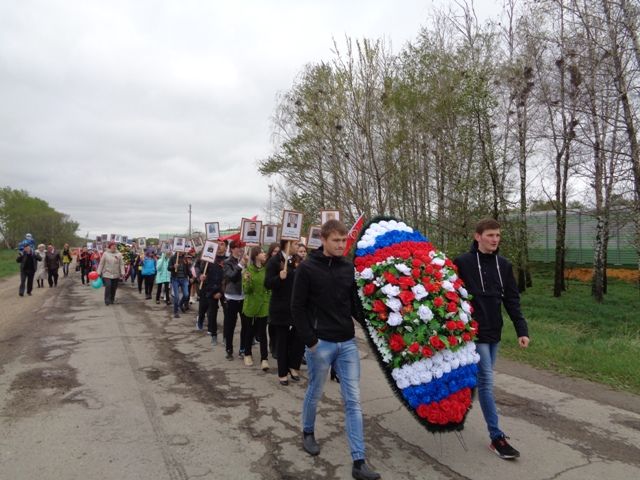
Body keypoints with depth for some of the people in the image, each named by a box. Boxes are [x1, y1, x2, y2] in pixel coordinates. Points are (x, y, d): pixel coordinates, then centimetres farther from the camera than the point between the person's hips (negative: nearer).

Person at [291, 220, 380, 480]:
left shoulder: (348, 267, 4)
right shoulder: (307, 268, -9)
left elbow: (356, 303, 9)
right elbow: (298, 308, -8)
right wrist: (310, 341, -12)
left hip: (347, 342, 4)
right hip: (320, 343, -4)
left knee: (353, 400, 3)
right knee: (314, 392, 15)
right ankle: (308, 433, 43)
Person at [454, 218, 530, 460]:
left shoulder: (504, 265, 4)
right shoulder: (462, 263, -11)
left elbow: (512, 300, 6)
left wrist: (522, 330, 0)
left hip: (494, 333, 6)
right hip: (474, 332, -6)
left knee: (482, 379, 16)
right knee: (486, 382, -5)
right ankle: (496, 437, 5)